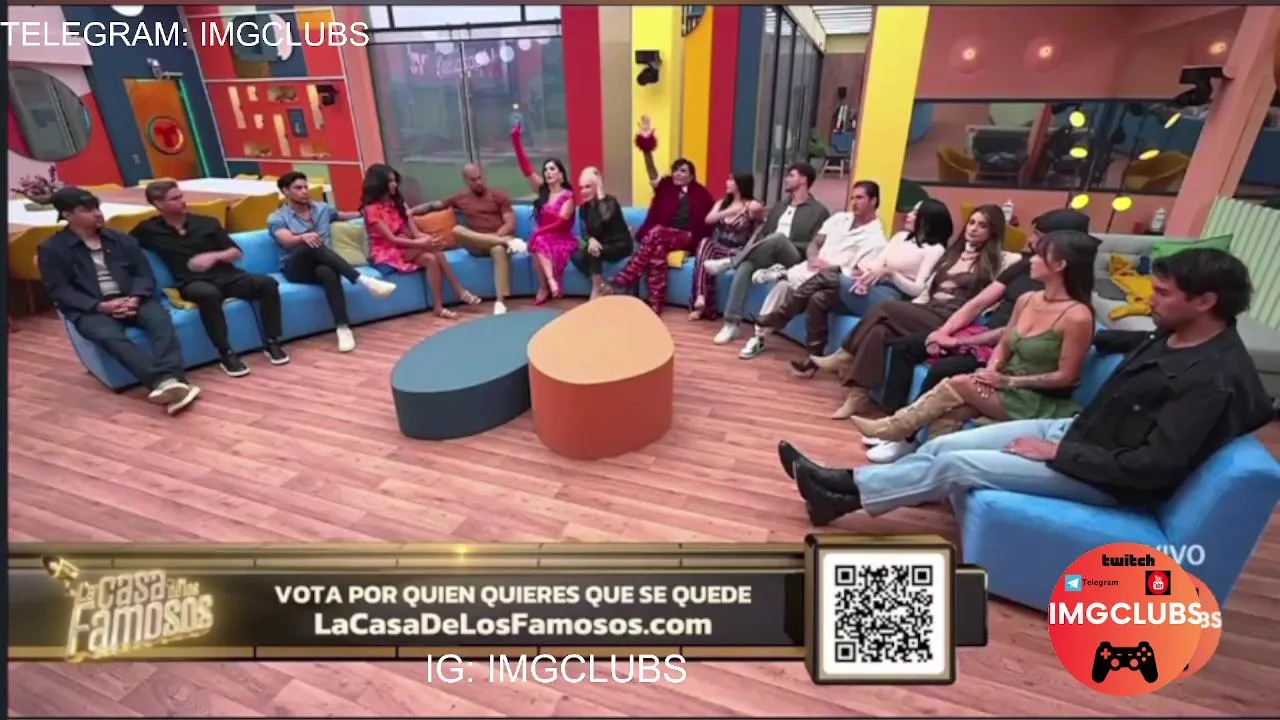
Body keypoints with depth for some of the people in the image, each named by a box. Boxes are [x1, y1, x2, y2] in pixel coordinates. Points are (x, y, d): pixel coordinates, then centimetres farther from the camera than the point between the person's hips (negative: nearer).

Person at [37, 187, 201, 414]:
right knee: (109, 336, -36)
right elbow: (59, 292, 1)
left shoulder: (122, 240, 18)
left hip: (131, 300, 2)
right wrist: (100, 305, -16)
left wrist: (135, 298, -11)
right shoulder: (51, 249, 9)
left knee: (161, 319, -33)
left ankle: (169, 380, -52)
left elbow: (145, 275, 11)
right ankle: (163, 381, -54)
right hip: (89, 309, -2)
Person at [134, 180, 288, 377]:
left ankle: (271, 342, -16)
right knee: (208, 294, -40)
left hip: (226, 275, 3)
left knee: (268, 283, -25)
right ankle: (225, 354, -30)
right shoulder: (149, 229, 10)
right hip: (193, 283, -2)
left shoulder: (207, 222, 13)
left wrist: (214, 256, -8)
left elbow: (236, 253, 11)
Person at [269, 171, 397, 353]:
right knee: (312, 245, -37)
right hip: (296, 269, -2)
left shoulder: (322, 208, 20)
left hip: (322, 265, 2)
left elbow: (347, 215, 36)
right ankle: (363, 279, -48)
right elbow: (288, 241, -14)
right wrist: (304, 237, -36)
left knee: (328, 272, -38)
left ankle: (343, 327, -47)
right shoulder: (276, 219, 6)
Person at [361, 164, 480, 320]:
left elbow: (416, 233, 2)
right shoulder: (371, 209, -10)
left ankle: (439, 307, -29)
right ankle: (460, 291, -30)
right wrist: (424, 243, -31)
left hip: (407, 249, 6)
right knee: (428, 245, -30)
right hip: (385, 254, -6)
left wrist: (431, 239, -21)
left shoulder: (397, 203, 12)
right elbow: (391, 239, -21)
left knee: (432, 258, -28)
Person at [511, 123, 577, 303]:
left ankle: (544, 287, -27)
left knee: (538, 240, -32)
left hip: (562, 239, -3)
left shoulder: (568, 196, -5)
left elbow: (561, 223, -13)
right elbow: (526, 169, -1)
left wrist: (539, 231, -17)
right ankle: (551, 282, -34)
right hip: (543, 237, 3)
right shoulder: (542, 191, 7)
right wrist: (516, 140, -8)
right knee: (538, 242, -31)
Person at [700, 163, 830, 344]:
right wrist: (751, 248, -6)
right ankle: (732, 324, -32)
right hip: (767, 259, 5)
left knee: (779, 238, -36)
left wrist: (786, 246, -15)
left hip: (795, 260, -4)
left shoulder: (819, 211, 6)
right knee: (745, 266, -29)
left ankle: (729, 262, -22)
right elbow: (762, 233, 17)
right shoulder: (777, 207, 25)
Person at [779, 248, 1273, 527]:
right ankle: (851, 487, 0)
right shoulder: (1174, 335, 3)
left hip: (1108, 478, -8)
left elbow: (1154, 466, -27)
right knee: (943, 444, -5)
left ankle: (846, 492, -5)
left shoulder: (1214, 378, -23)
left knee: (954, 464, -17)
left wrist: (1057, 454, -22)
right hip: (1076, 430, 8)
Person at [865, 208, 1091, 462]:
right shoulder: (1024, 266, 10)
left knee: (941, 371, -34)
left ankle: (908, 439, -16)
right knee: (903, 346, -2)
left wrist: (956, 342, -17)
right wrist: (943, 332, -8)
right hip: (978, 332, 9)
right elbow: (977, 303, 7)